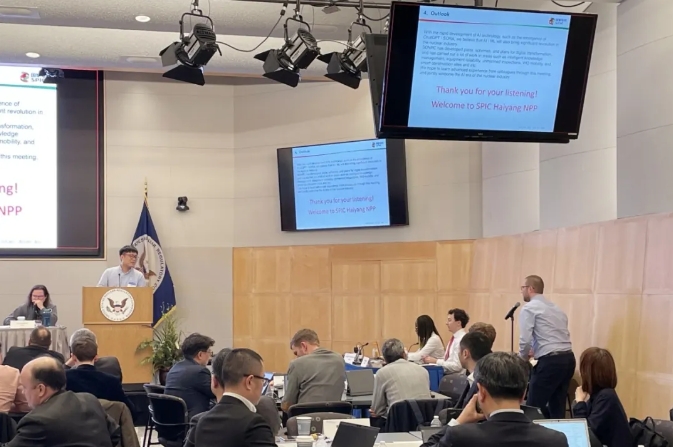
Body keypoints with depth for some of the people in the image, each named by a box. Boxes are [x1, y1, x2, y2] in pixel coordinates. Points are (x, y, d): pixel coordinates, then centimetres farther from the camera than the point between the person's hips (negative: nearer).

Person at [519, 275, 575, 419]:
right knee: (557, 407, 12)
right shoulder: (556, 308, 23)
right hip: (568, 358, 9)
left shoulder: (529, 308, -2)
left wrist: (523, 357, 8)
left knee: (534, 407, -2)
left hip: (550, 361, -8)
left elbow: (525, 339, -11)